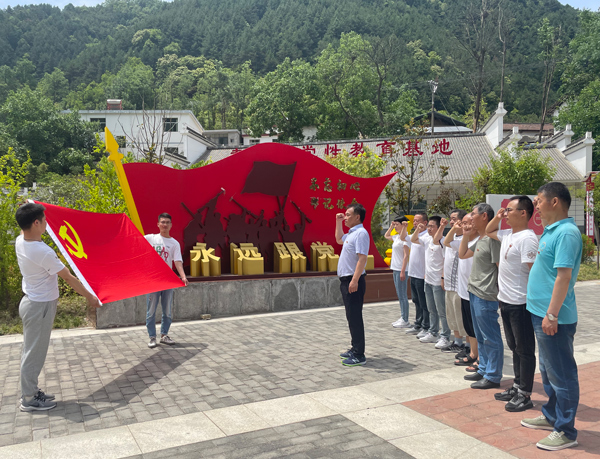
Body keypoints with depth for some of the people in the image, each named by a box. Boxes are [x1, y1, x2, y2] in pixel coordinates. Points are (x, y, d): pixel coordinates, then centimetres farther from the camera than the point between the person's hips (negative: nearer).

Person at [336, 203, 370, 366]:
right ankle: (355, 349, 25)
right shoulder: (351, 233, 16)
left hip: (353, 281, -10)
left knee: (355, 317, -7)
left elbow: (362, 258, -23)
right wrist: (338, 222, 25)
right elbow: (339, 240, 37)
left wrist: (354, 280, -29)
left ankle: (359, 356, -2)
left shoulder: (361, 233, -15)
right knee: (351, 316, 15)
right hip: (346, 280, 10)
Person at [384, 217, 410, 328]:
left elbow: (406, 255, -18)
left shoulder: (405, 237, -14)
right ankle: (402, 318, 21)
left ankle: (405, 321, 1)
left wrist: (402, 271, -21)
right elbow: (386, 236, 35)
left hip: (401, 270, -9)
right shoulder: (396, 237, 13)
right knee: (400, 295, 13)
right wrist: (391, 227, 21)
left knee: (402, 295, -4)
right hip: (395, 269, 9)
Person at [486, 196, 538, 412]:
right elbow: (488, 232, 28)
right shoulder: (507, 234, 9)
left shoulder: (527, 238, -18)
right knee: (514, 347, 18)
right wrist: (497, 217, 10)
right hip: (505, 300, 9)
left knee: (524, 350, 3)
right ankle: (517, 387, 31)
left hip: (520, 303, -9)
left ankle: (524, 395, 13)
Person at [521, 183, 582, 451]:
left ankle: (565, 432, 12)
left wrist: (551, 315, -24)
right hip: (541, 312, 10)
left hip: (553, 318, -10)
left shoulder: (566, 233, -18)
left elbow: (563, 276, -23)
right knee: (548, 371, 21)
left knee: (561, 374, 1)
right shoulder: (550, 231, 12)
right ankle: (552, 416, 35)